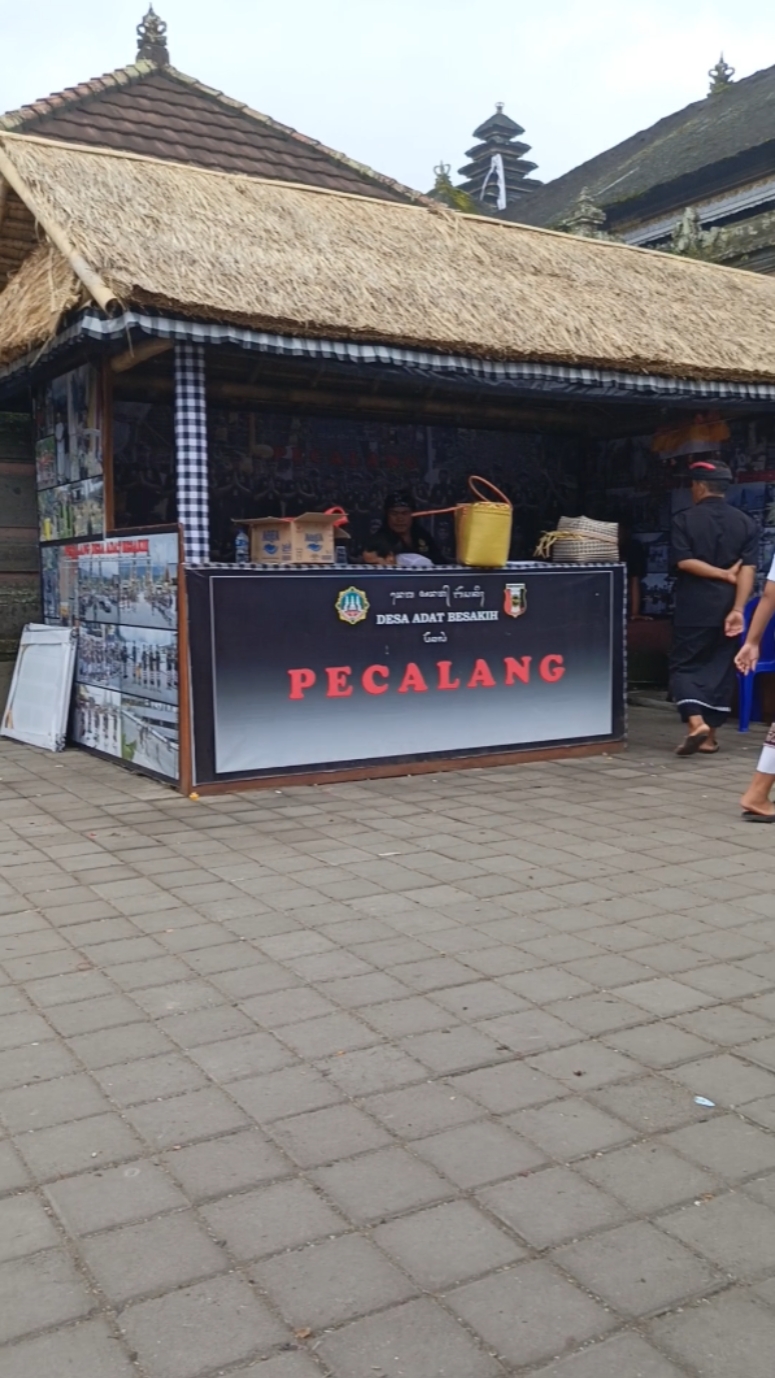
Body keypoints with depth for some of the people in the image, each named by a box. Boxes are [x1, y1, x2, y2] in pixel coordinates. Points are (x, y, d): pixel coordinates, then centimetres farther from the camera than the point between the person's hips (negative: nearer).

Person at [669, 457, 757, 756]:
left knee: (684, 665, 5)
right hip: (727, 608, 3)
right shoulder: (746, 523, 4)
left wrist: (725, 574, -7)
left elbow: (684, 562, -14)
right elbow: (748, 569, -6)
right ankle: (709, 735, 14)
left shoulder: (684, 519, -5)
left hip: (693, 608, -3)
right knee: (719, 669, 12)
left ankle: (695, 723, -16)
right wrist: (737, 609, -13)